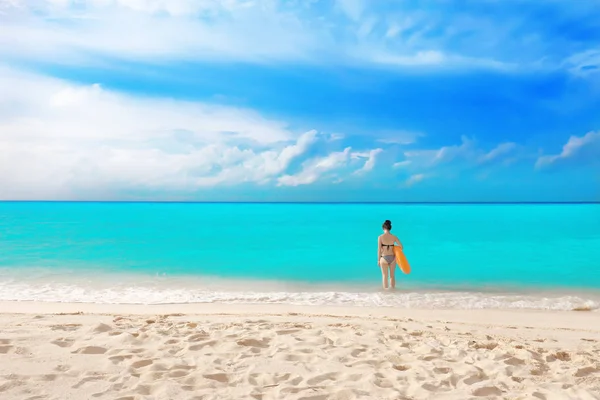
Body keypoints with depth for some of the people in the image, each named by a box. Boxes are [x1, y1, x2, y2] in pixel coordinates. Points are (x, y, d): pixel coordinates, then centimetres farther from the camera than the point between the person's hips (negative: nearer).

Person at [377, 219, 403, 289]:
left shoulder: (380, 237, -11)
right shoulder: (394, 237, -3)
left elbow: (379, 250, -11)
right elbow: (401, 246, 1)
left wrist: (378, 260, -2)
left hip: (384, 258, -2)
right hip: (392, 258, 2)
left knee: (384, 276, 10)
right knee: (392, 276, 17)